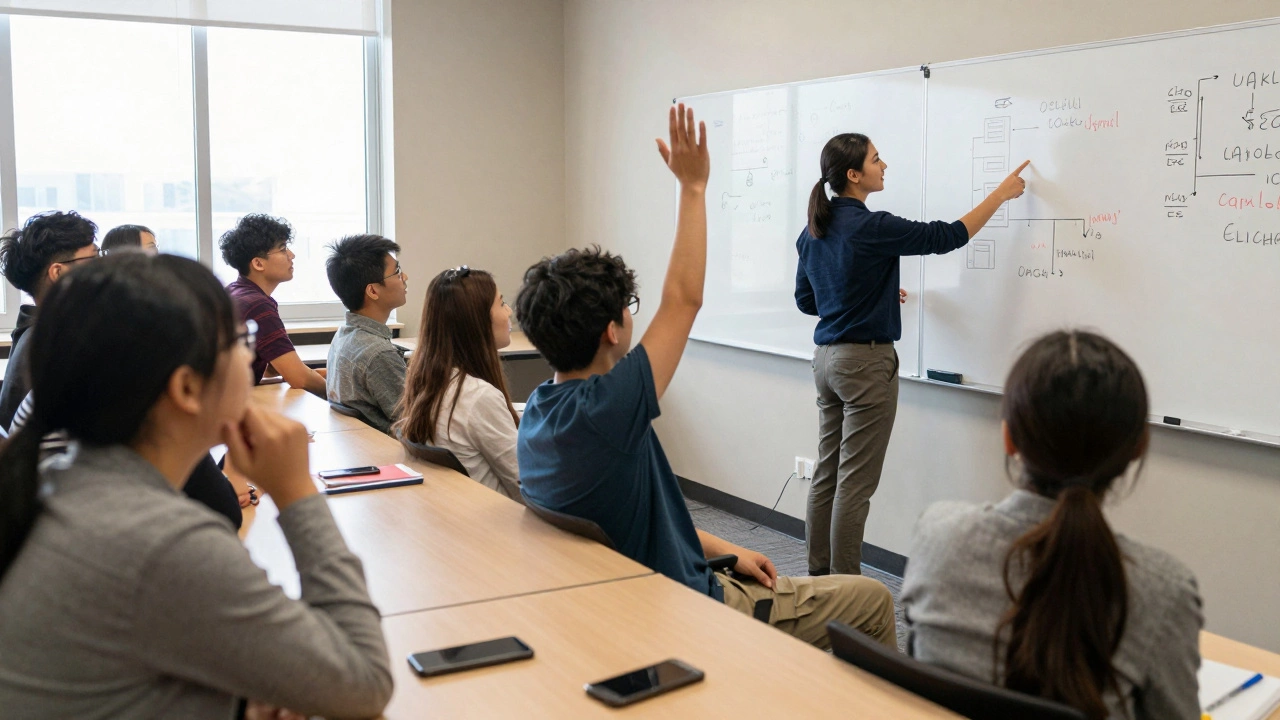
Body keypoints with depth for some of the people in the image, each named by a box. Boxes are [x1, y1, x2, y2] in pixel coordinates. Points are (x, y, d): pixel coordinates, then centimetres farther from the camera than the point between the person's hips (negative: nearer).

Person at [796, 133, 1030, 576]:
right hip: (866, 361, -8)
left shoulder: (813, 231, 7)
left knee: (827, 474, 13)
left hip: (826, 358, 8)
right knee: (855, 483, -1)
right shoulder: (871, 228, -17)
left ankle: (819, 576, 21)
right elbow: (946, 237, -9)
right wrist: (1001, 194, 2)